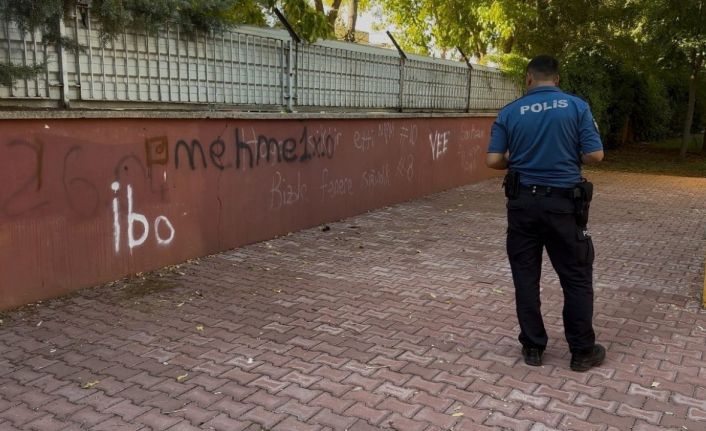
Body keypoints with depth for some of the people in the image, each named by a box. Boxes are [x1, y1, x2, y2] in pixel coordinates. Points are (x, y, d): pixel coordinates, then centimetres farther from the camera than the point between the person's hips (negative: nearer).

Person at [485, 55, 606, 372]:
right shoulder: (577, 107, -4)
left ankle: (533, 347, 18)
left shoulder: (509, 112, -1)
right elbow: (595, 156, -8)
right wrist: (568, 155, 13)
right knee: (577, 278, 10)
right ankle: (582, 352, 18)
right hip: (562, 203, -1)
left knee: (525, 277, 11)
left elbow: (493, 160, -5)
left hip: (522, 202, 2)